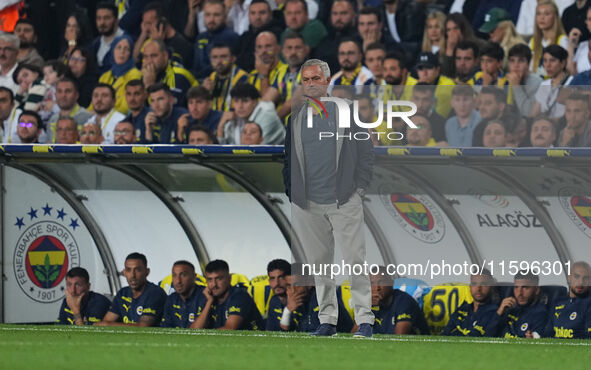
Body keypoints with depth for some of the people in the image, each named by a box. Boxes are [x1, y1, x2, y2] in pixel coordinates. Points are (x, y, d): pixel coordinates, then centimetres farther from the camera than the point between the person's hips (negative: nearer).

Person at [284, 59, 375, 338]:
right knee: (319, 262, 5)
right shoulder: (296, 118, 14)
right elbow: (288, 160, 18)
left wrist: (359, 188, -2)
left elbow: (366, 153, 6)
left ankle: (364, 319, -6)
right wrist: (292, 194, 8)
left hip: (344, 200, -3)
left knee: (354, 259, -8)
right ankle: (327, 320, 11)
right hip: (308, 205, 3)